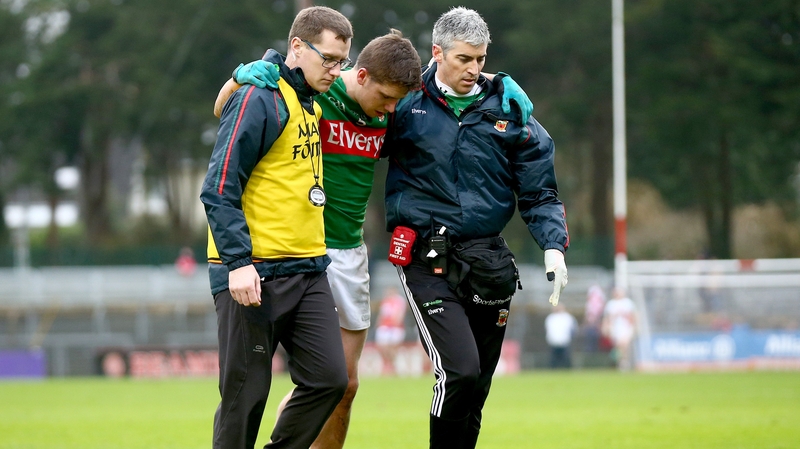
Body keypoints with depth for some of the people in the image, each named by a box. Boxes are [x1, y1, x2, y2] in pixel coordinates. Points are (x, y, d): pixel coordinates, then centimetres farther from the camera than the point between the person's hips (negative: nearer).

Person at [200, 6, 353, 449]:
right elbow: (219, 189, -15)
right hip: (254, 274, -8)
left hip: (307, 269, 8)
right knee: (245, 395, -2)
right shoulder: (259, 99, -11)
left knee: (329, 377, -1)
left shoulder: (311, 105, 15)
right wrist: (238, 262, -22)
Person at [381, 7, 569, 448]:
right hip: (428, 259, -4)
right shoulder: (407, 103, -1)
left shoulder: (508, 111, 5)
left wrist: (553, 247, -6)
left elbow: (539, 192, 8)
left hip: (488, 260, 4)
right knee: (460, 371, -19)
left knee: (477, 386, 9)